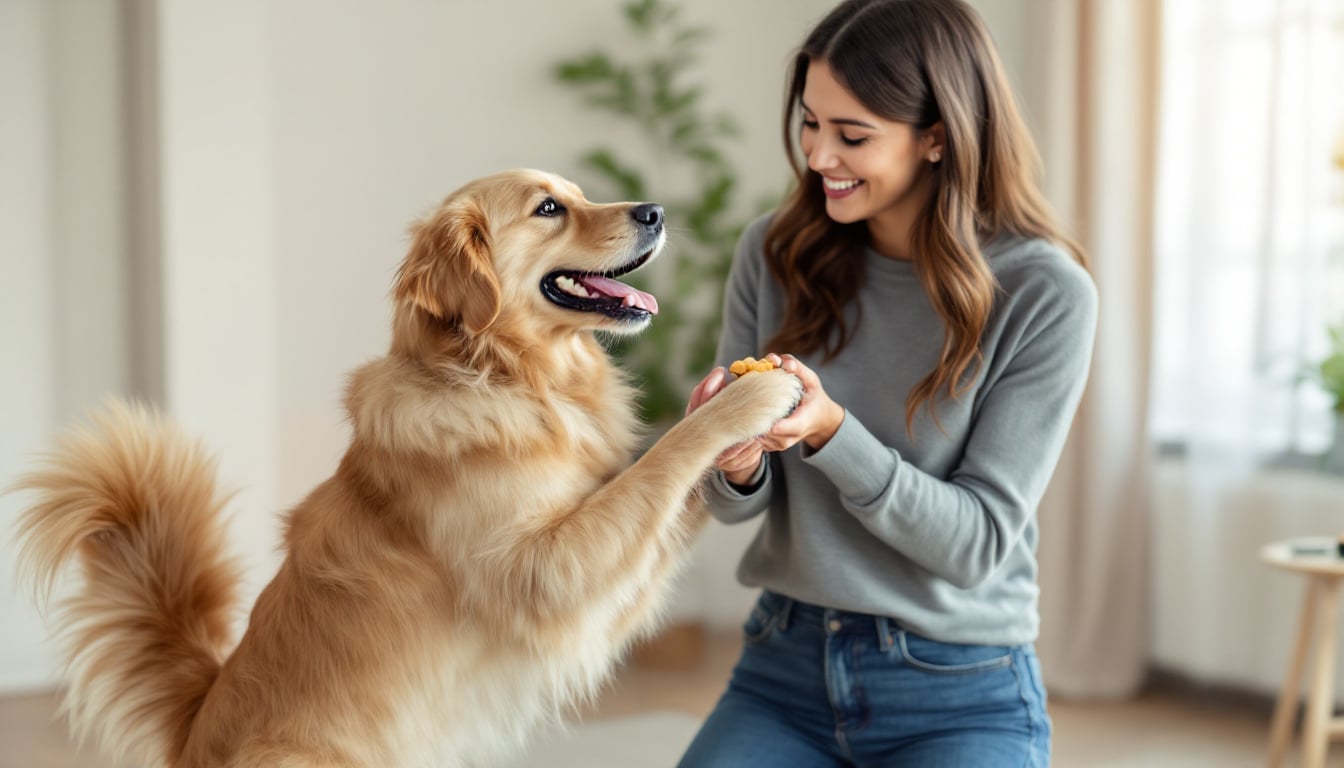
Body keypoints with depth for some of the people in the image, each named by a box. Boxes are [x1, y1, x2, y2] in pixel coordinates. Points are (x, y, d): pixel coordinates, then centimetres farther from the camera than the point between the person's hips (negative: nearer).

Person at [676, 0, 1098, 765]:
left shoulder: (1046, 295, -12)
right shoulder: (775, 252, -2)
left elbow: (978, 542, -12)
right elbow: (739, 506, 5)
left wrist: (831, 433, -26)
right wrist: (739, 465, -19)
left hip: (962, 695, -2)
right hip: (785, 670, 3)